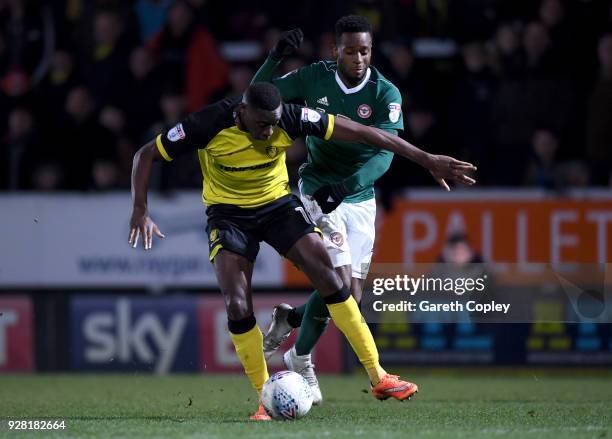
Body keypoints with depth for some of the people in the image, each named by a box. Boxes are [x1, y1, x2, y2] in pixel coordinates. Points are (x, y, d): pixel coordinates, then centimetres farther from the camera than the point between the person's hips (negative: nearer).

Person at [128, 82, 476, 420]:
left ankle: (378, 377, -10)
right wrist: (141, 210, -28)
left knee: (326, 274, -16)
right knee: (237, 303, -18)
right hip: (228, 213, -1)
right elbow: (146, 155, -14)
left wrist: (425, 159, -17)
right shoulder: (209, 125, -26)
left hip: (278, 203, 1)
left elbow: (361, 133, -18)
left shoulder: (290, 119, -23)